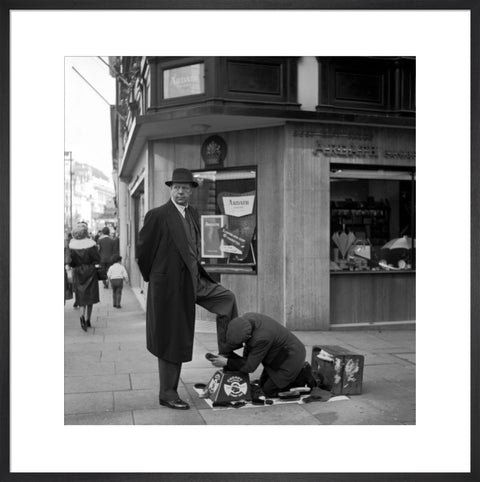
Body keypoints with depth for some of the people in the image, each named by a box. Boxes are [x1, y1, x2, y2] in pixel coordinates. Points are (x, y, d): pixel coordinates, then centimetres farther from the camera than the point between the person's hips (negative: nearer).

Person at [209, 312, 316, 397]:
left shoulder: (261, 338, -37)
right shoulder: (246, 319, -13)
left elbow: (250, 367, -26)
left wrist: (226, 363, -22)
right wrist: (245, 360, -4)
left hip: (290, 358, -9)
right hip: (281, 353, 9)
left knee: (268, 391, -2)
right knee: (262, 385, 14)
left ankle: (302, 376, 5)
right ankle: (299, 370, 18)